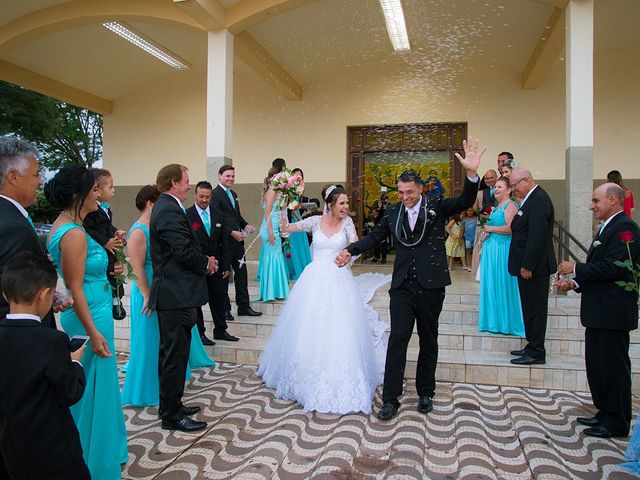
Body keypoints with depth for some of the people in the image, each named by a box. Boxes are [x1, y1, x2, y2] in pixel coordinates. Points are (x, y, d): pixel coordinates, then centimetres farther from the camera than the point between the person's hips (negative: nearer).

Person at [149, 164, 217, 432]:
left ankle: (170, 405, 33)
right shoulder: (170, 210, -18)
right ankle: (172, 415, 12)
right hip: (177, 295, -11)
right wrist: (207, 263, -6)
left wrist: (203, 262, 6)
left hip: (170, 293, 11)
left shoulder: (164, 207, 15)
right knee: (176, 355, 0)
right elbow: (185, 251, -24)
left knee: (171, 353, 19)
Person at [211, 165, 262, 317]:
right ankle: (224, 308, 16)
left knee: (241, 273, 11)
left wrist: (246, 225, 4)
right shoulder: (215, 194, -13)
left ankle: (244, 306, 21)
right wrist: (232, 232, -22)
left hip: (237, 240, 8)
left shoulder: (233, 194, 15)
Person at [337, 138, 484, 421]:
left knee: (428, 340, 13)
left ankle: (425, 392, 30)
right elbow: (374, 236, 11)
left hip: (431, 286, -1)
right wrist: (350, 251, -1)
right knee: (397, 339, -1)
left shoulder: (437, 208, -2)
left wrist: (472, 173, -31)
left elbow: (466, 201, -14)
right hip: (402, 286, 1)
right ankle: (390, 399, 7)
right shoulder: (393, 212, 4)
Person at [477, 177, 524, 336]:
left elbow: (510, 228, -20)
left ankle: (505, 322, 5)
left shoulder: (510, 205, -9)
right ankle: (493, 321, 18)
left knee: (502, 284, -4)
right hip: (491, 249, 9)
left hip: (502, 250, -9)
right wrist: (485, 234, 11)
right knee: (491, 284, 10)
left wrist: (490, 229, -10)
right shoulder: (497, 206, 20)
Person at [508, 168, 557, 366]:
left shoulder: (539, 200, -17)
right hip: (528, 264, 10)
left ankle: (536, 353, 8)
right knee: (530, 307, 16)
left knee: (535, 308, -1)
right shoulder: (532, 198, 14)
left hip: (534, 267, -10)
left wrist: (527, 266, -20)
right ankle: (532, 346, 26)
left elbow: (537, 236, -23)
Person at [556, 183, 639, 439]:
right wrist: (574, 282, 7)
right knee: (596, 366, 17)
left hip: (613, 312, -10)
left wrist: (576, 269, -18)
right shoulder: (608, 227, 16)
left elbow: (615, 267, -25)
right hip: (599, 312, 10)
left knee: (613, 367, 1)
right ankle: (604, 413, 30)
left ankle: (617, 423, 14)